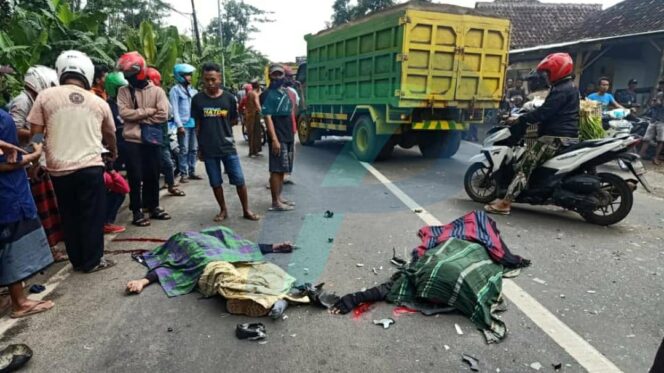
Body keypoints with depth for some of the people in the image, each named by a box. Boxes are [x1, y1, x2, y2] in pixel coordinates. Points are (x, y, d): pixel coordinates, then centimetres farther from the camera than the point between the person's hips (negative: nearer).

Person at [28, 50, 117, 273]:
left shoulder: (46, 96, 3)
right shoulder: (99, 102, 7)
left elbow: (35, 134, 2)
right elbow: (110, 134, 23)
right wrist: (113, 151, 44)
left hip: (59, 169, 1)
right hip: (90, 166, -1)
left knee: (69, 217, 14)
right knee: (92, 216, 8)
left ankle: (77, 261, 24)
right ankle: (92, 261, 15)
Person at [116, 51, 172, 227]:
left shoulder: (156, 91, 2)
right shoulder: (124, 91, 4)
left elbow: (162, 115, -8)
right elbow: (124, 113, -10)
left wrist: (138, 117, -7)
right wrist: (148, 111, -12)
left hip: (152, 139, 1)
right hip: (132, 140, -1)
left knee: (152, 175, 11)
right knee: (135, 177, 2)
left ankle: (153, 206, 25)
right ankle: (136, 211, 11)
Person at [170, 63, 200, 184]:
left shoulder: (192, 90, 16)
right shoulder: (175, 90, -3)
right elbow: (175, 109, -9)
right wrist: (179, 125, -17)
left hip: (194, 123, 6)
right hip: (184, 124, -6)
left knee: (194, 149, 10)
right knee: (184, 150, -5)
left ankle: (192, 172, 18)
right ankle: (183, 174, 1)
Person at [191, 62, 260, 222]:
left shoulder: (229, 98, -1)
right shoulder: (197, 99, 0)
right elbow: (197, 125, 6)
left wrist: (221, 125, 0)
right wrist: (200, 147, 6)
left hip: (228, 146, 0)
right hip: (208, 149, 1)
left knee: (239, 180, 1)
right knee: (215, 183, 10)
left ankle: (246, 210, 16)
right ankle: (223, 210, 27)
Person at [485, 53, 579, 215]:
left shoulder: (561, 89, -15)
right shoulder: (570, 87, 19)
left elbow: (544, 112, -23)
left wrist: (520, 120, -18)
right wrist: (526, 117, 21)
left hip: (555, 136, -11)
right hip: (567, 135, 11)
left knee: (525, 166, -16)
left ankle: (505, 203, -23)